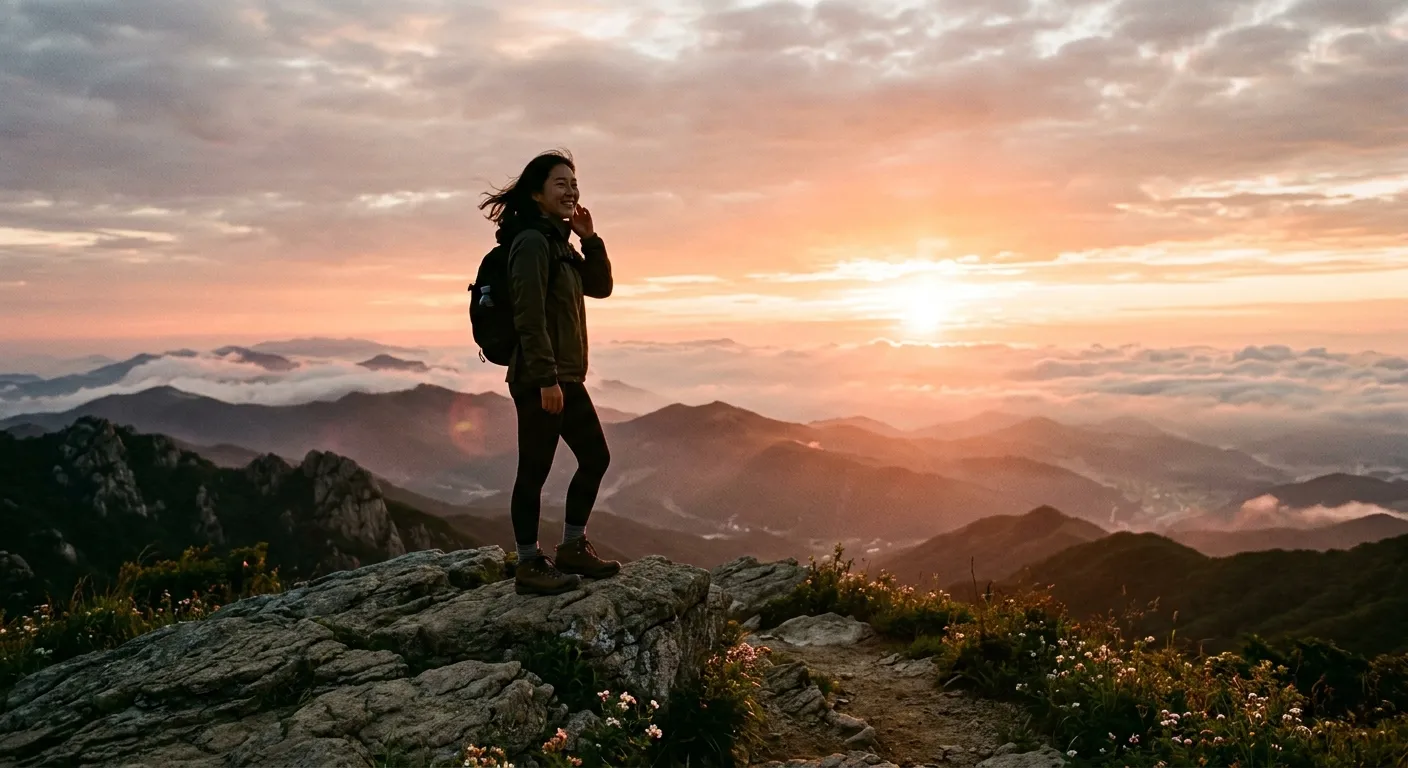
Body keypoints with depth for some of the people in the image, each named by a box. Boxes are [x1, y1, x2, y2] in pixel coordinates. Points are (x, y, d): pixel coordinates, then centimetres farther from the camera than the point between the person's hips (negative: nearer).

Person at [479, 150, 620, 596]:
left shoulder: (559, 242, 17)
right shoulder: (532, 242, -13)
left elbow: (601, 287, 17)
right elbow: (529, 317, -20)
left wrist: (590, 238, 4)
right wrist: (546, 379, -23)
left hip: (567, 378, 10)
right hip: (540, 380, -10)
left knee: (595, 459, 15)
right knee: (534, 471, -1)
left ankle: (573, 549, 26)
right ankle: (529, 566, 10)